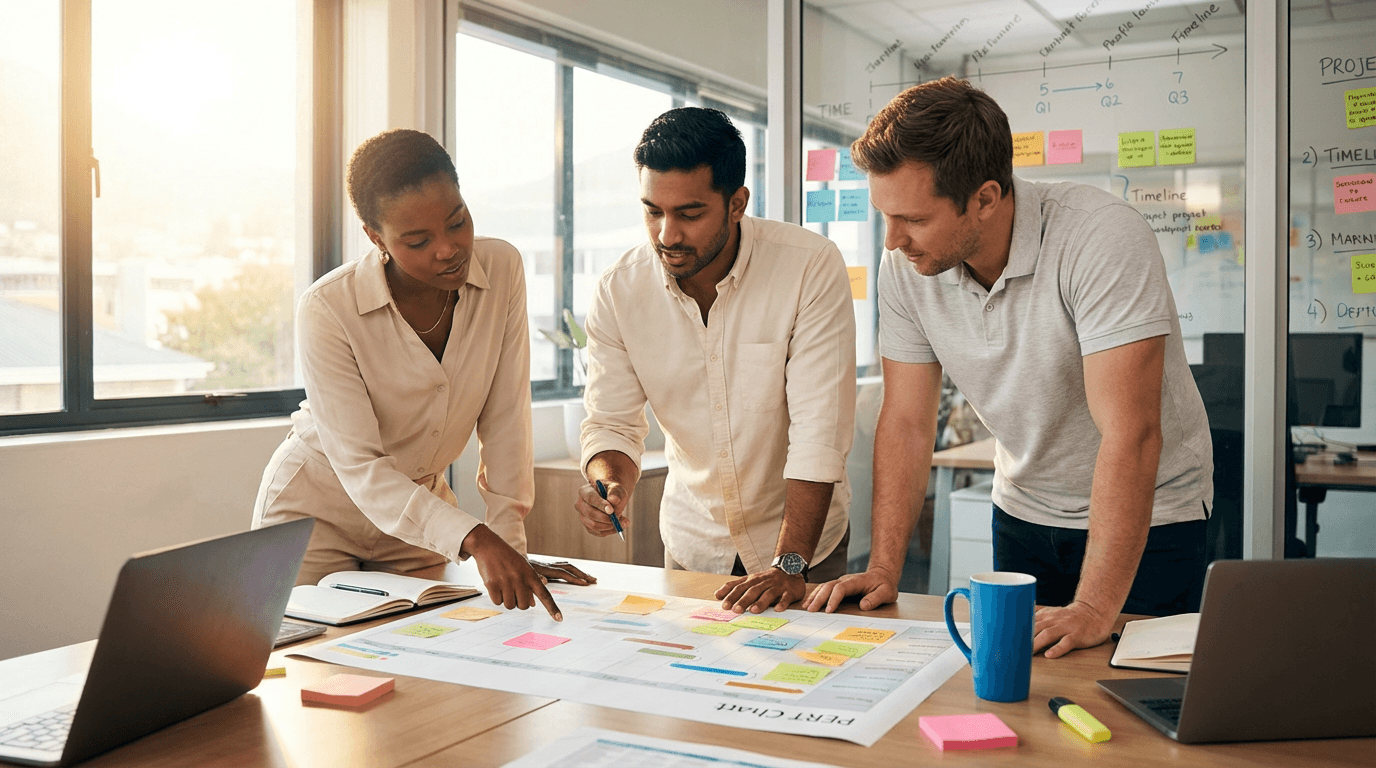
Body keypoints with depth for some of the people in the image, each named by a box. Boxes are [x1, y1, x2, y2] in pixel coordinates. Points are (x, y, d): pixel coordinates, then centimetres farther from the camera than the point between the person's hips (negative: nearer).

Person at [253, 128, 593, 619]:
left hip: (420, 508, 3)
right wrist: (475, 540, -40)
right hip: (317, 512, -3)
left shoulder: (502, 270, -15)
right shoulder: (326, 311, -26)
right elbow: (360, 468, -28)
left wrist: (510, 542, -15)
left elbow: (505, 420, -11)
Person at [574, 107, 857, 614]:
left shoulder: (812, 267, -20)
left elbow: (820, 429, -23)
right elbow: (612, 422, -5)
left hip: (803, 535, -2)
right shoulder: (619, 291, -11)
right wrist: (610, 484, -27)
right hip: (691, 539, 2)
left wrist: (790, 563, -29)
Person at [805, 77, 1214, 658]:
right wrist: (883, 569, -13)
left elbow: (1130, 436, -33)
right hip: (1022, 515, 5)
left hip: (1150, 518, -4)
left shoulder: (1103, 240, -30)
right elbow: (907, 420, -6)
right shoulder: (904, 267, -13)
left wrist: (1094, 608, -37)